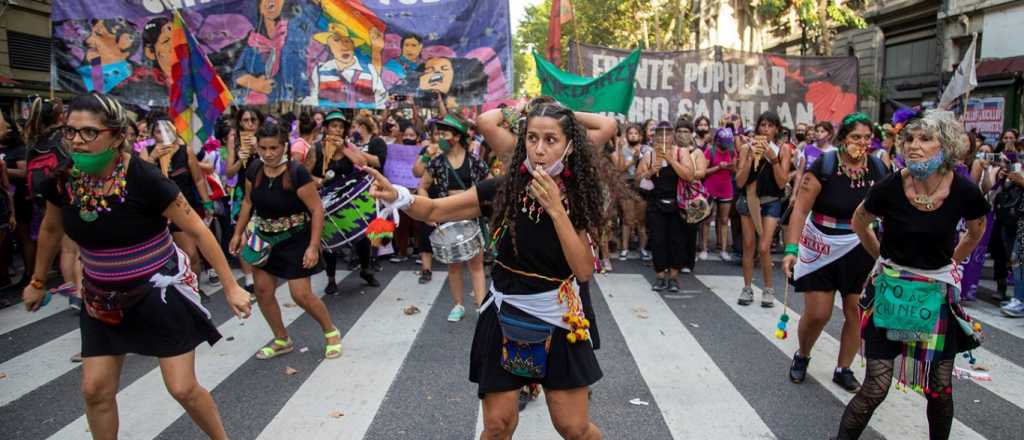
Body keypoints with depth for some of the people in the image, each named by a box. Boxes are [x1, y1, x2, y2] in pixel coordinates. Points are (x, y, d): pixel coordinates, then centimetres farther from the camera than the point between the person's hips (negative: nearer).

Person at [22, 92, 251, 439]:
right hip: (103, 297, 5)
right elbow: (50, 230, 13)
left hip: (161, 290, -5)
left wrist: (230, 286, -18)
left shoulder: (144, 178, -24)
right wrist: (37, 282, 23)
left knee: (182, 388, -2)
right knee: (95, 389, 7)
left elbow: (198, 230, -18)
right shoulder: (61, 180, -8)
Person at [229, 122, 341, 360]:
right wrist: (238, 233, 9)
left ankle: (331, 332, 18)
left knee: (301, 295, -7)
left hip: (295, 240, -6)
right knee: (262, 290, 7)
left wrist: (313, 246, -24)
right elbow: (248, 202, 11)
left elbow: (317, 209, -21)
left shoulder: (297, 173, -23)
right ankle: (282, 340, 25)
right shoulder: (254, 171, -5)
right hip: (265, 238, 6)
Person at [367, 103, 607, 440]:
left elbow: (584, 271, -16)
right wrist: (397, 196, -28)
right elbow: (435, 211, -8)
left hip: (558, 320, 0)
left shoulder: (576, 198, -8)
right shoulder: (505, 188, -9)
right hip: (505, 316, 0)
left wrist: (555, 209, -24)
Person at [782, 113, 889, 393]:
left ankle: (843, 370, 27)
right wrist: (791, 249, -24)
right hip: (821, 248, -3)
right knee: (816, 314, 0)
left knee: (855, 312, 8)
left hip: (860, 249, 3)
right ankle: (802, 357, 30)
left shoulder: (878, 169, -3)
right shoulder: (824, 165, -15)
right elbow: (801, 209, -17)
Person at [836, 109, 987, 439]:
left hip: (938, 297, 2)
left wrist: (950, 262, 12)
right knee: (876, 388, -4)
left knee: (940, 389, 11)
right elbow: (859, 222, 5)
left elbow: (977, 228, 13)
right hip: (892, 292, -2)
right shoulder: (890, 188, -16)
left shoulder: (964, 191, -11)